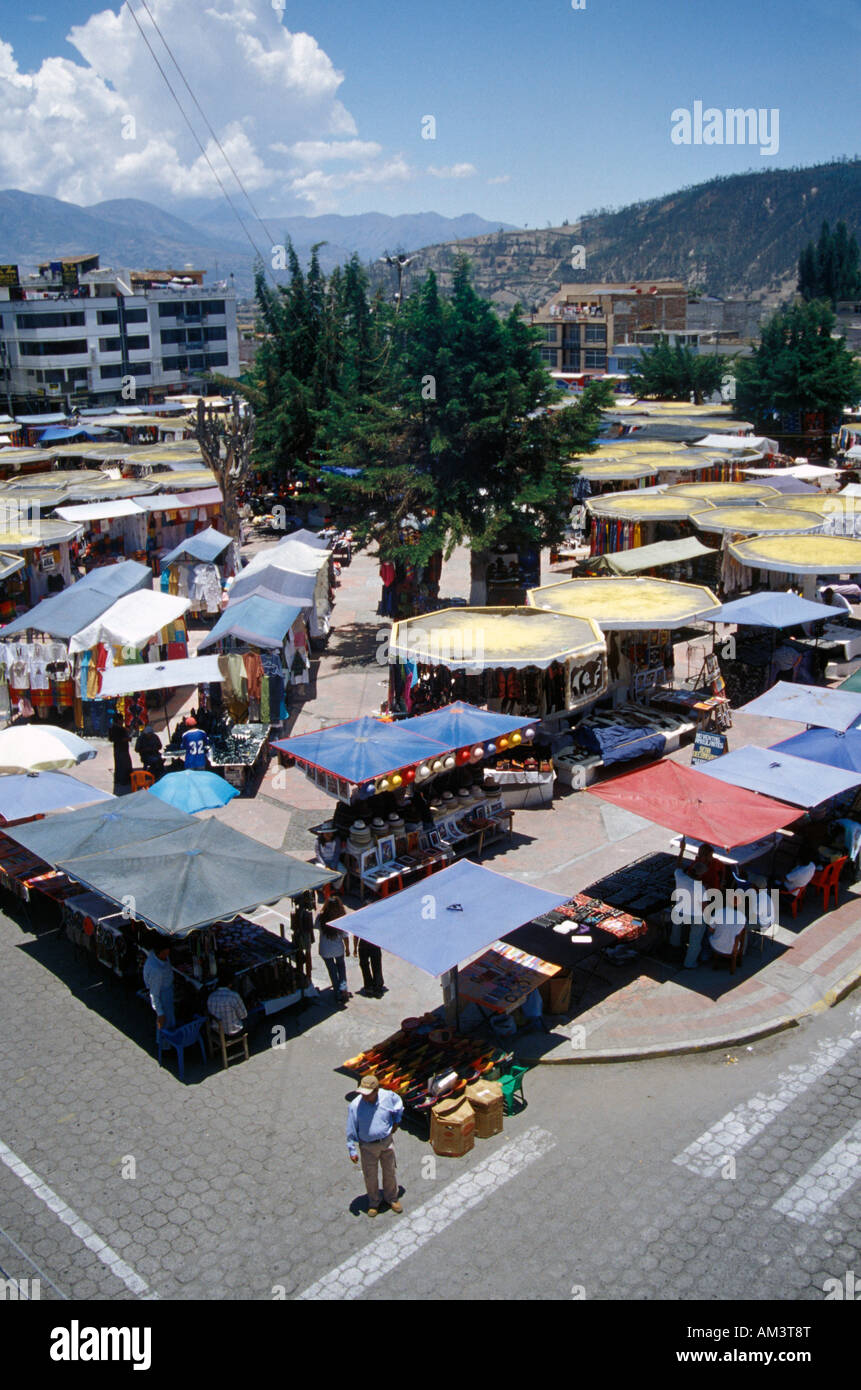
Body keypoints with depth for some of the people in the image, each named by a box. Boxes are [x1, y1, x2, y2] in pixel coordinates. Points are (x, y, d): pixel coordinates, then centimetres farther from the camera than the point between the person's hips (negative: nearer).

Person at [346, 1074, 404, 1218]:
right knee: (370, 1176, 14)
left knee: (390, 1172, 19)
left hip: (387, 1141, 2)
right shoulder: (355, 1106, -25)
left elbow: (399, 1106, 6)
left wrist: (396, 1122, 11)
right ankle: (373, 1202, 40)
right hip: (368, 1146, -2)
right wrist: (352, 1150, -7)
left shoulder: (388, 1096, -20)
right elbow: (351, 1130, -12)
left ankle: (391, 1198, 45)